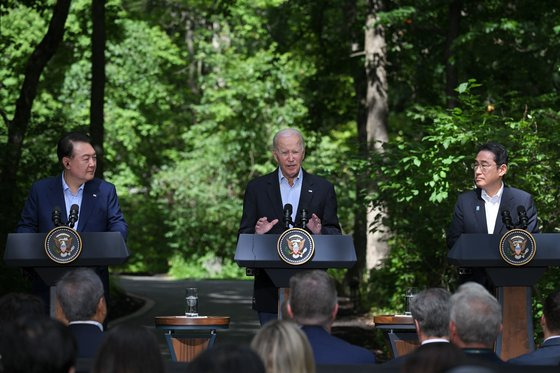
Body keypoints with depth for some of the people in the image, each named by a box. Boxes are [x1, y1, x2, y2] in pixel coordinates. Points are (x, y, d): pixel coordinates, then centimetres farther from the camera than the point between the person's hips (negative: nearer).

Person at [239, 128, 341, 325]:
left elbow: (335, 235, 5)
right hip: (270, 288, 0)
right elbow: (243, 236, 4)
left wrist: (320, 232, -17)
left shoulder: (322, 188, 7)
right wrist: (257, 233, -18)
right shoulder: (257, 188, 6)